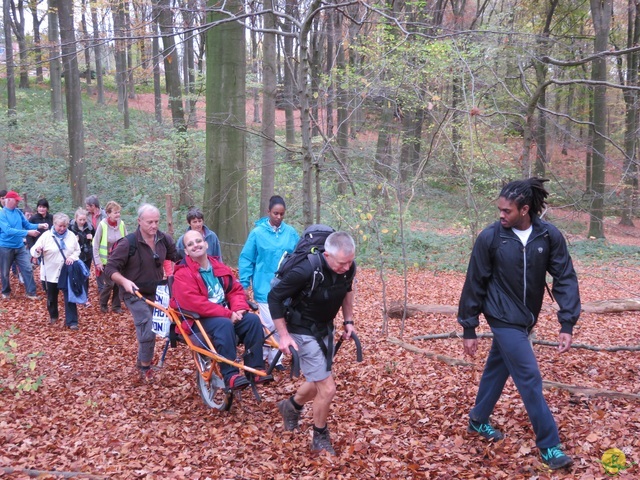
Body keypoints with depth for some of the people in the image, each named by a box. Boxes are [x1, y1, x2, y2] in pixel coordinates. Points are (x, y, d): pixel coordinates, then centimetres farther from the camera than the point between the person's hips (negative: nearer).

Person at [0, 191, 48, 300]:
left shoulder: (18, 212, 3)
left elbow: (27, 225, 6)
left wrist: (39, 226, -14)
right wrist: (27, 233, -34)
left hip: (20, 247, 5)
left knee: (27, 269, -1)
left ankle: (31, 293, 4)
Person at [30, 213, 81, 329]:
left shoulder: (71, 236, 2)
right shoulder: (46, 236, -7)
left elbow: (77, 251, 12)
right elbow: (33, 251, -9)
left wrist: (72, 257, -9)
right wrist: (37, 251, -33)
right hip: (50, 274, -1)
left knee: (70, 297, -5)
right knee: (51, 297, 15)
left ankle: (71, 321, -3)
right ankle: (53, 316, 39)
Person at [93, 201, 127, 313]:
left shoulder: (122, 224, -5)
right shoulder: (102, 225, -14)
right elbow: (95, 245, -8)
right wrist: (98, 261, -9)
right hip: (106, 260, -3)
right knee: (109, 283, -5)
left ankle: (116, 306, 22)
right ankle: (103, 304, 19)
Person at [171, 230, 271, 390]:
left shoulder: (219, 268, 11)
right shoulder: (183, 274, -11)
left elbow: (236, 289, 10)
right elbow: (195, 303, -22)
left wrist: (238, 308, -14)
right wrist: (227, 314, -23)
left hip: (225, 314, 7)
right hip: (198, 320, -7)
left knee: (252, 319, -16)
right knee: (224, 325, -35)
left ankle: (255, 369, -12)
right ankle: (230, 375, -33)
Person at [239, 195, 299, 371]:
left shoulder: (291, 233, 2)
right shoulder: (257, 233, -6)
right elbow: (246, 260, -2)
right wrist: (243, 284, -4)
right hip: (265, 287, -3)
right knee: (270, 324, -8)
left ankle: (275, 358, 24)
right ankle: (261, 357, 12)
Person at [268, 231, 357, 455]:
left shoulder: (348, 267, -15)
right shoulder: (306, 271, -34)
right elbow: (274, 297, -22)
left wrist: (348, 320, 5)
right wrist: (284, 335, -21)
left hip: (326, 328, 7)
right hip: (304, 331, -7)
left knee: (318, 382, 22)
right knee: (327, 388, -7)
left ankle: (291, 405, 52)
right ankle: (320, 439, 18)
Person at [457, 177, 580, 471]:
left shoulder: (550, 236, -10)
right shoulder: (490, 237, -15)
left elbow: (565, 278, -6)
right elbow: (475, 284, -7)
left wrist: (567, 324, -14)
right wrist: (468, 329, -4)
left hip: (525, 319, 4)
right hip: (503, 318, -4)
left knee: (497, 369, 19)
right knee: (529, 378, -6)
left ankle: (478, 422, 39)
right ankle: (549, 446, 6)